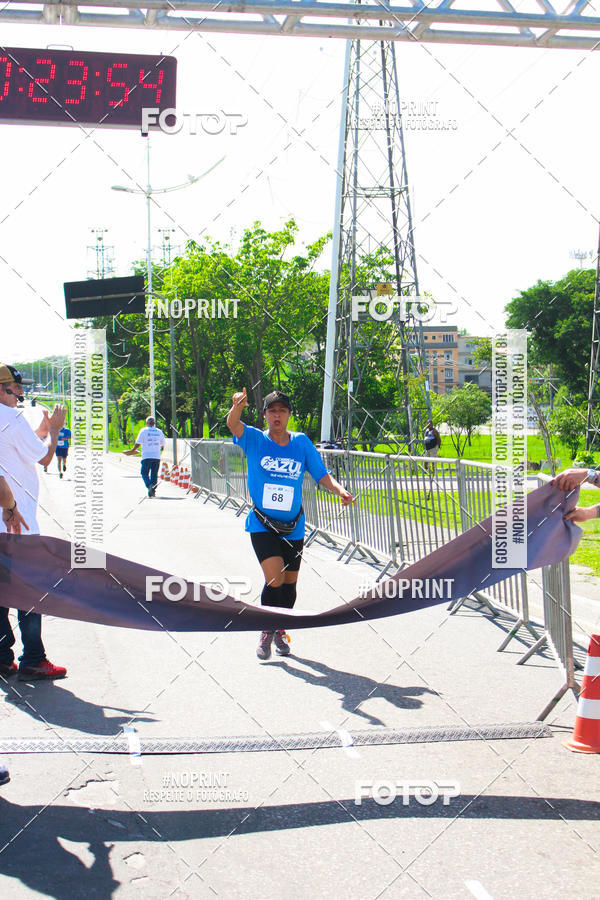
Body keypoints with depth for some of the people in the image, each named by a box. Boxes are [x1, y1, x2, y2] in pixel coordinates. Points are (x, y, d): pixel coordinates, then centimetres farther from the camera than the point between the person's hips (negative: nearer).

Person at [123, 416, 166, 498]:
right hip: (157, 456, 3)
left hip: (147, 456, -3)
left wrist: (132, 451, 7)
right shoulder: (159, 432, 10)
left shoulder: (144, 431, -1)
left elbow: (138, 443, -5)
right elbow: (162, 445, 14)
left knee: (145, 473, 1)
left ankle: (149, 485, -24)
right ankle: (153, 491, 8)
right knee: (154, 474, 10)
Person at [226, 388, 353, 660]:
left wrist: (339, 490, -19)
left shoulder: (302, 442, 1)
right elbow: (233, 424, -26)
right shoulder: (254, 439, -6)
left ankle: (280, 632, 37)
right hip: (262, 525, -3)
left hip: (293, 527, 3)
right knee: (275, 578, -17)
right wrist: (237, 407, -49)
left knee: (289, 582, 13)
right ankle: (267, 632, 7)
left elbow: (321, 473, 1)